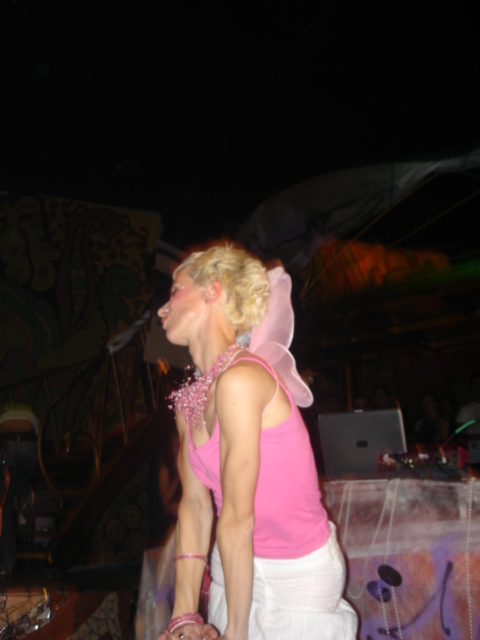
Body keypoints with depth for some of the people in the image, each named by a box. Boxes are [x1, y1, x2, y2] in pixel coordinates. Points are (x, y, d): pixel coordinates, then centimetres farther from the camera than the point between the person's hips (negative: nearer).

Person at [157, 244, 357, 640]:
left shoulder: (240, 379, -26)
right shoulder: (188, 402, 0)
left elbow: (237, 518, -23)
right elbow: (194, 506, 1)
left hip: (295, 578, -6)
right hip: (239, 568, 6)